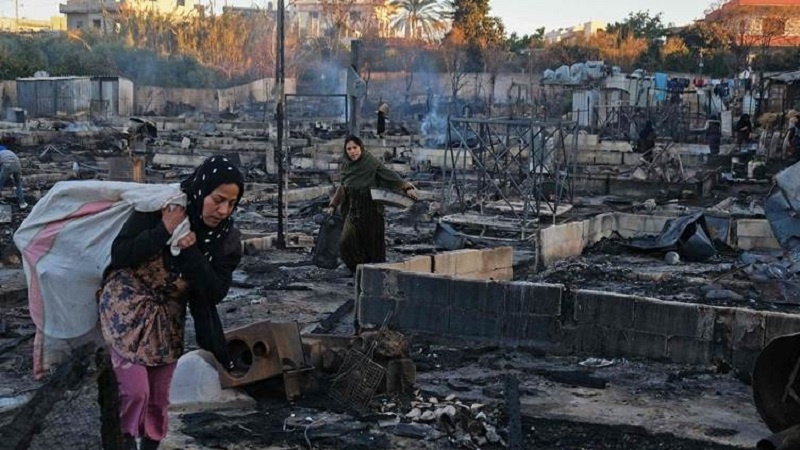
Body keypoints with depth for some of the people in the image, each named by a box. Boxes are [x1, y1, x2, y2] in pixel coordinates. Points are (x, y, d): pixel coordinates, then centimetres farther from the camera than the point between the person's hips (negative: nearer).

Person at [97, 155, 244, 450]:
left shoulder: (226, 238, -9)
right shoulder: (160, 207, -19)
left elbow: (216, 292, -15)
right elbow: (119, 255, -20)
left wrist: (191, 250, -26)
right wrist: (164, 231, -29)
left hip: (168, 317, 4)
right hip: (128, 306, -4)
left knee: (159, 396, 9)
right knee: (135, 390, -11)